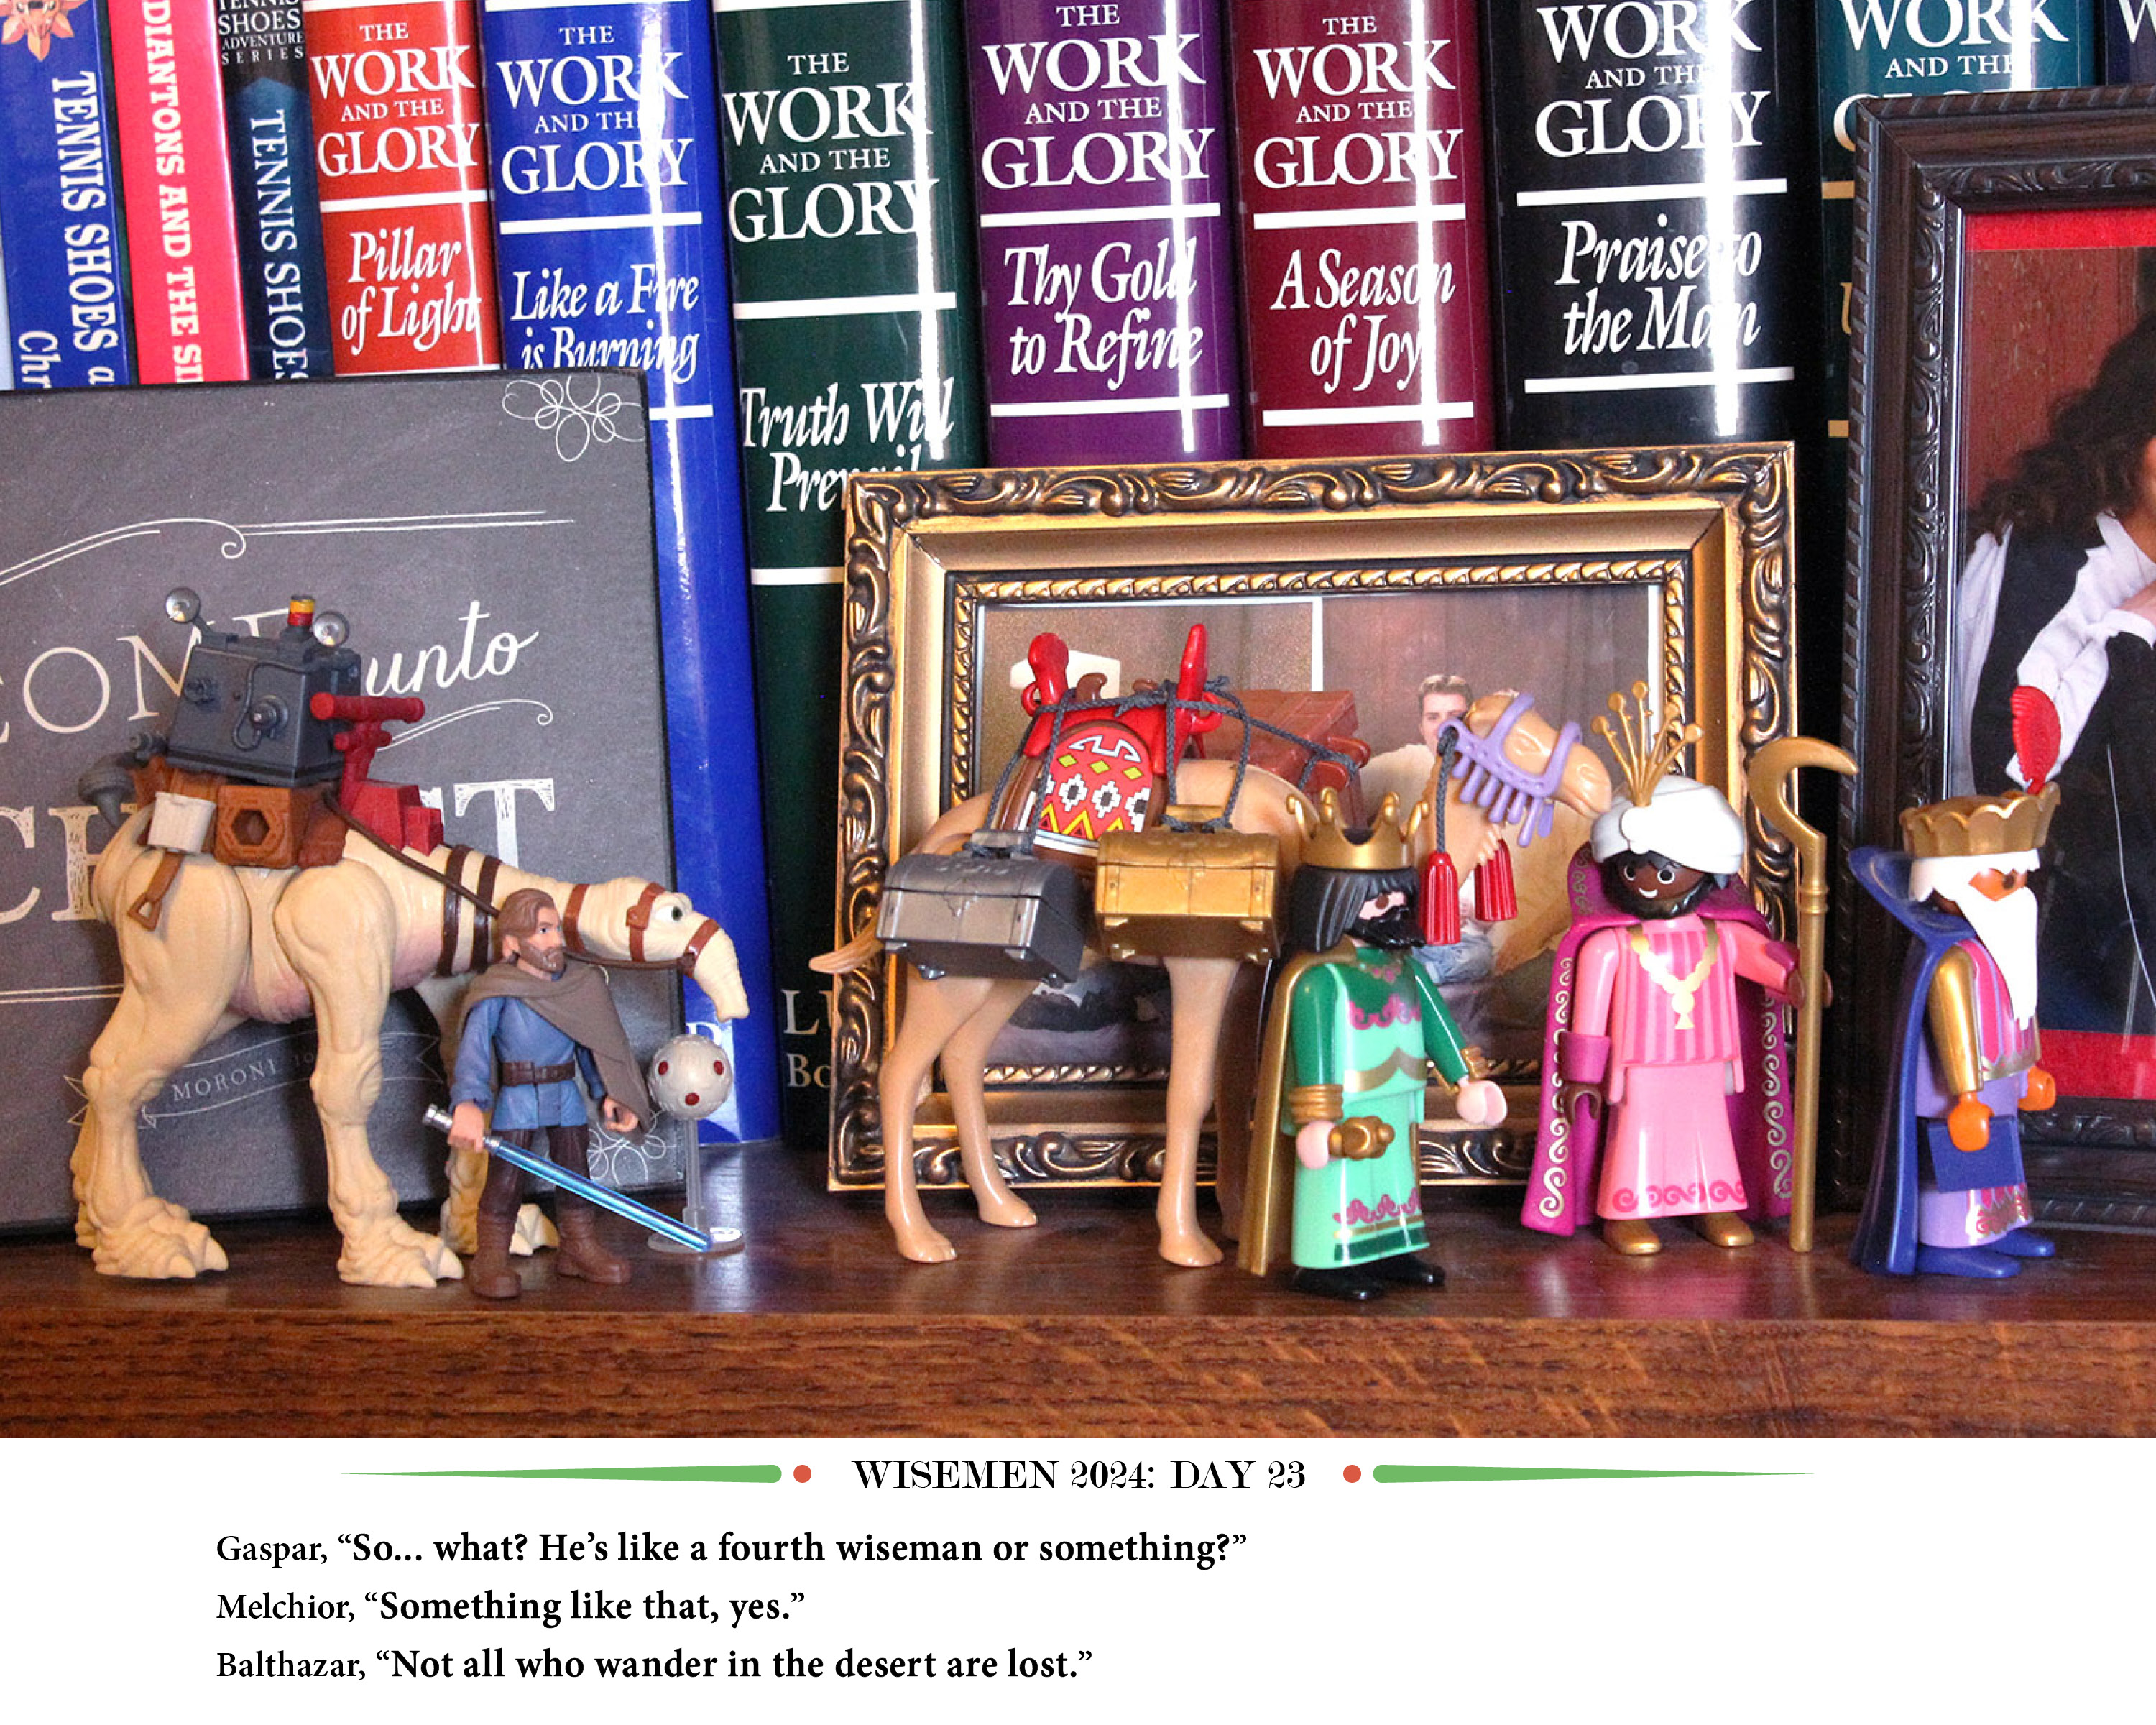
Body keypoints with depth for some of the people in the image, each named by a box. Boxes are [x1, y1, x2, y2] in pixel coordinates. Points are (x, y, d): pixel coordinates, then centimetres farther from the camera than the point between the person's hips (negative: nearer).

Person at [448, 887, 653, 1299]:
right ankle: (491, 1258, 3)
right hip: (516, 1100, -5)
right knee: (506, 1177, -5)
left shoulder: (579, 986, 2)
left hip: (566, 1097, 5)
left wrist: (607, 1093, -3)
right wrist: (467, 1104, -35)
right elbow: (474, 1047, -22)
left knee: (575, 1172, 12)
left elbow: (592, 1047, 8)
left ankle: (580, 1249, 25)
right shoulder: (496, 993, -14)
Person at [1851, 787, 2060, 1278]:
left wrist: (2028, 1070, 28)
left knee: (1991, 1158, 20)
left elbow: (2021, 1010, 20)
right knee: (1961, 1161, -5)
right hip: (1958, 1092, -11)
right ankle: (1946, 1245, 3)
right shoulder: (1952, 960, -25)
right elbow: (1955, 1032, -24)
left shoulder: (1994, 950, 8)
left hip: (1996, 1089, 11)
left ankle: (1992, 1230, 33)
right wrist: (1967, 1096, -23)